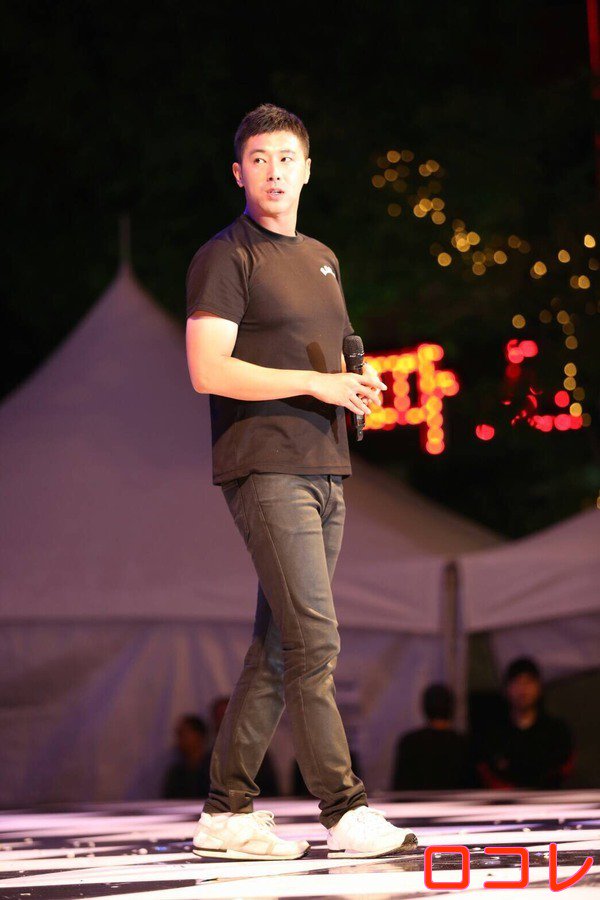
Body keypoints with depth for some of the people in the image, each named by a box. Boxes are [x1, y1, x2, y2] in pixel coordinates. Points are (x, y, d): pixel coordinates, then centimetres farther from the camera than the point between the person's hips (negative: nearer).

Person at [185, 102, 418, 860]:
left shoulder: (322, 259, 21)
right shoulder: (225, 257, -4)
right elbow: (208, 371, -14)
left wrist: (358, 388, 6)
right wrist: (317, 382, -16)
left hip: (325, 470, 8)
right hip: (264, 469, -8)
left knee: (278, 648, 7)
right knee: (313, 642, -12)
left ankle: (227, 810, 11)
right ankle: (344, 810, -10)